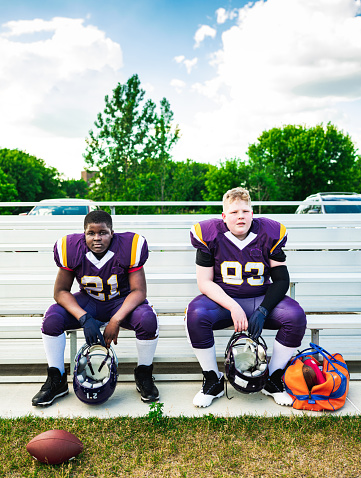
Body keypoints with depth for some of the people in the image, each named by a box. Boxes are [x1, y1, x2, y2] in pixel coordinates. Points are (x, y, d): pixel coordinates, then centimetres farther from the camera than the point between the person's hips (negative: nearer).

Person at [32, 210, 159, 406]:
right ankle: (56, 380, 0)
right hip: (89, 302, 2)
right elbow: (61, 291, -12)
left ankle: (143, 375, -4)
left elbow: (139, 291, -19)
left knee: (147, 319, -32)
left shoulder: (128, 248, -21)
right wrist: (85, 319, -28)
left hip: (123, 302, -2)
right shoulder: (71, 250, -16)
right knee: (52, 318, -23)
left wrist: (116, 320, -32)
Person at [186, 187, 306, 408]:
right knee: (195, 315, -31)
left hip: (261, 299, 2)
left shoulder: (268, 234, -5)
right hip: (223, 299, -1)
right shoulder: (210, 235, -9)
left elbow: (281, 279, -1)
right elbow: (205, 282, -9)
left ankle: (273, 380, -1)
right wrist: (233, 307, -22)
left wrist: (263, 310, -15)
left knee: (296, 316, -24)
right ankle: (213, 380, -7)